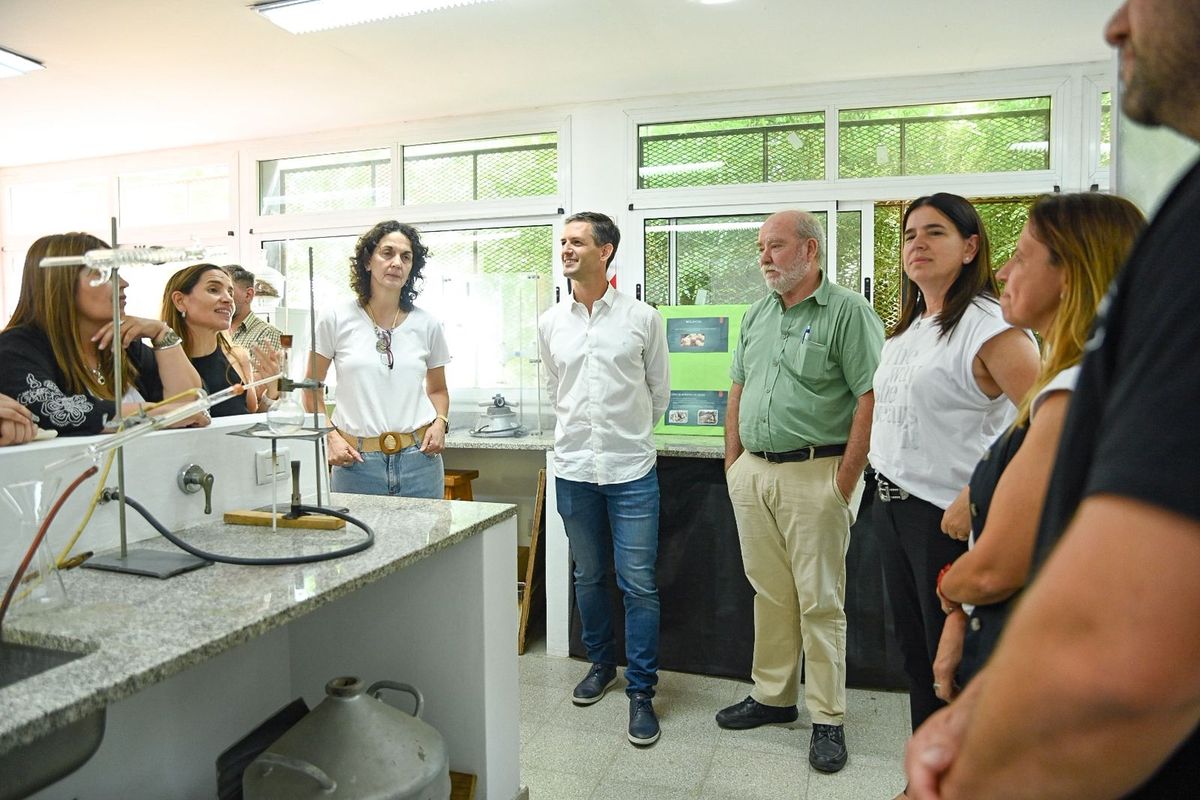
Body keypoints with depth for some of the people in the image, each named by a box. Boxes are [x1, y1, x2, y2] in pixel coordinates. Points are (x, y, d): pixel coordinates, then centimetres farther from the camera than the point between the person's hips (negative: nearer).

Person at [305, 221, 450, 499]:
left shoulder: (427, 325, 5)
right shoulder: (336, 319, 0)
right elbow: (312, 388, 7)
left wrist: (440, 422, -2)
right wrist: (330, 436, -5)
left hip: (419, 458, 2)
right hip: (356, 460, -1)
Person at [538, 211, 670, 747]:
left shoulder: (642, 318, -3)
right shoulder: (550, 324, 5)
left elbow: (659, 391, 8)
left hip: (632, 470, -3)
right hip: (573, 469, 3)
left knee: (639, 585, 0)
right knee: (589, 577, 15)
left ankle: (641, 691, 14)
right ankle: (601, 664, 36)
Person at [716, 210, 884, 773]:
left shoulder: (848, 311, -7)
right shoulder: (757, 315, 14)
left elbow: (871, 398, -13)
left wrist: (845, 483, -15)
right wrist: (734, 463, 11)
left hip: (814, 475, -6)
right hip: (753, 473, 6)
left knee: (819, 601, 2)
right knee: (769, 593, 14)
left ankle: (827, 719, 17)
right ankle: (772, 696, 29)